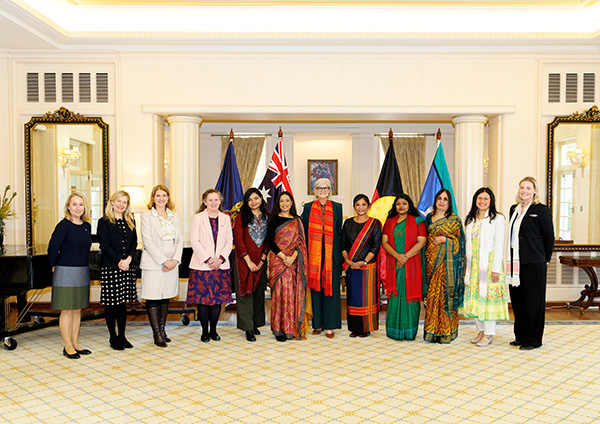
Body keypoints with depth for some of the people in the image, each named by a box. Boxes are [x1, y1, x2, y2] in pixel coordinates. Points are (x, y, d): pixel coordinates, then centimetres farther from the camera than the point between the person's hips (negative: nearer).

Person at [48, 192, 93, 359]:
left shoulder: (87, 226, 7)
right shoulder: (64, 225, -13)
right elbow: (52, 248, -11)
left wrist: (83, 266, 14)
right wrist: (55, 266, 0)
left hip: (82, 272, 6)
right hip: (66, 272, -6)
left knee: (77, 309, 12)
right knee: (67, 310, 1)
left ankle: (75, 344, 22)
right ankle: (68, 347, 12)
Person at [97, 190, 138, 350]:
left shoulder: (130, 221, 13)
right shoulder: (104, 222, -2)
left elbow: (134, 243, 7)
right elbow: (105, 245, -9)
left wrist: (128, 259, -9)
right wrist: (119, 261, -14)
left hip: (127, 268, 4)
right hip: (110, 268, -4)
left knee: (123, 302, 10)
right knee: (111, 303, 3)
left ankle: (122, 336, 20)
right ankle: (113, 337, 15)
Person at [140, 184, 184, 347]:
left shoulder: (174, 216, 12)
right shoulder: (147, 216, -3)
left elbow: (180, 239, 9)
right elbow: (148, 241, -10)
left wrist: (175, 259, -5)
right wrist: (164, 260, -14)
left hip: (171, 264, 5)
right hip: (153, 263, -5)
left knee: (166, 297, 11)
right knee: (153, 298, -1)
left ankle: (162, 329, 22)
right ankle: (157, 334, 8)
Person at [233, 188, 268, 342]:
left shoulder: (266, 217, 8)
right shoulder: (241, 217, -3)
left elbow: (268, 240, 6)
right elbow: (239, 241, -7)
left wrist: (262, 259, -4)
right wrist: (249, 262, -12)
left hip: (260, 261, 4)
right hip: (244, 260, -3)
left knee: (259, 292, 8)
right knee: (246, 292, -3)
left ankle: (256, 324, 20)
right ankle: (248, 329, 1)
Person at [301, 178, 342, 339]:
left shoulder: (337, 207, 8)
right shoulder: (308, 207, 7)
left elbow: (339, 231, 8)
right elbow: (304, 231, 7)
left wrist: (340, 252, 2)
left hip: (332, 253, 0)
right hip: (314, 253, 0)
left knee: (331, 288, 0)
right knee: (315, 287, 4)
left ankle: (329, 326, 8)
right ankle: (318, 323, 16)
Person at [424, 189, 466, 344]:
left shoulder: (454, 219, 2)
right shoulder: (429, 218, 15)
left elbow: (460, 240, 0)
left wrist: (444, 239, -12)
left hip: (447, 261, -4)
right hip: (431, 260, 4)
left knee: (445, 292, -5)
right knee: (432, 293, 4)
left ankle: (446, 332, 4)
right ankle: (432, 331, 11)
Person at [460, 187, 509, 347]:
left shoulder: (497, 219, -3)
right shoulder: (470, 219, 13)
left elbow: (499, 245, -8)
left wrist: (496, 268, -14)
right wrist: (465, 265, 9)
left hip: (489, 263, -5)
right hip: (473, 264, 5)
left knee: (488, 295, -4)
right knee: (474, 296, 7)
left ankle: (489, 333, 7)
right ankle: (481, 330, 19)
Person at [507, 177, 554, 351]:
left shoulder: (541, 210, -7)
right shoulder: (514, 209, 12)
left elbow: (549, 237, -3)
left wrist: (545, 260, 2)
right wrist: (510, 261, 12)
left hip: (534, 264, -6)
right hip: (515, 263, 6)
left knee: (533, 302, 3)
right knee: (517, 300, 12)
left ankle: (533, 339, 15)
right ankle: (521, 336, 25)